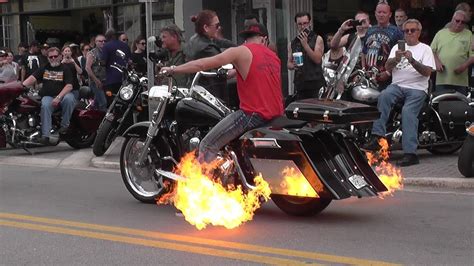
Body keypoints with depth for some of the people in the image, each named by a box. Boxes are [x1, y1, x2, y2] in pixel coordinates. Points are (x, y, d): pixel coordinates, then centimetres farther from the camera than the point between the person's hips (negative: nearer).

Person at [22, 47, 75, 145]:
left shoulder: (65, 69, 6)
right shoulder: (44, 68, 16)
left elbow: (69, 86, -7)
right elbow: (32, 78, 4)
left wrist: (58, 97, -22)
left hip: (62, 95, -1)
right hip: (48, 96, 2)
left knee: (69, 98, -36)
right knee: (45, 106, -32)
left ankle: (65, 124, -21)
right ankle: (45, 136, -40)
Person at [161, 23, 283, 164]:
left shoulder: (241, 51, -2)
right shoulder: (274, 56, 15)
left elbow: (202, 64, -4)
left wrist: (172, 69, 4)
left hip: (253, 114, -7)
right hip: (277, 115, 7)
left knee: (207, 146, -4)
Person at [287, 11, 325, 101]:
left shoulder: (317, 39, 5)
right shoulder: (293, 43, 16)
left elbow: (317, 59, -8)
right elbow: (288, 64, 19)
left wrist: (305, 44, -15)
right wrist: (292, 65, -6)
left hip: (315, 84, -4)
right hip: (299, 84, 4)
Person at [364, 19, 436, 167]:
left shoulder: (425, 49, 10)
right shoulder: (397, 47, 21)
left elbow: (427, 72, -4)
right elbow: (388, 67, 7)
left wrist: (412, 60, -19)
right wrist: (396, 58, -15)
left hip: (417, 88, -3)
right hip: (397, 85, 3)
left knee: (408, 112, -29)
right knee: (384, 96, -30)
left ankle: (410, 153, -35)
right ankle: (377, 136, -36)